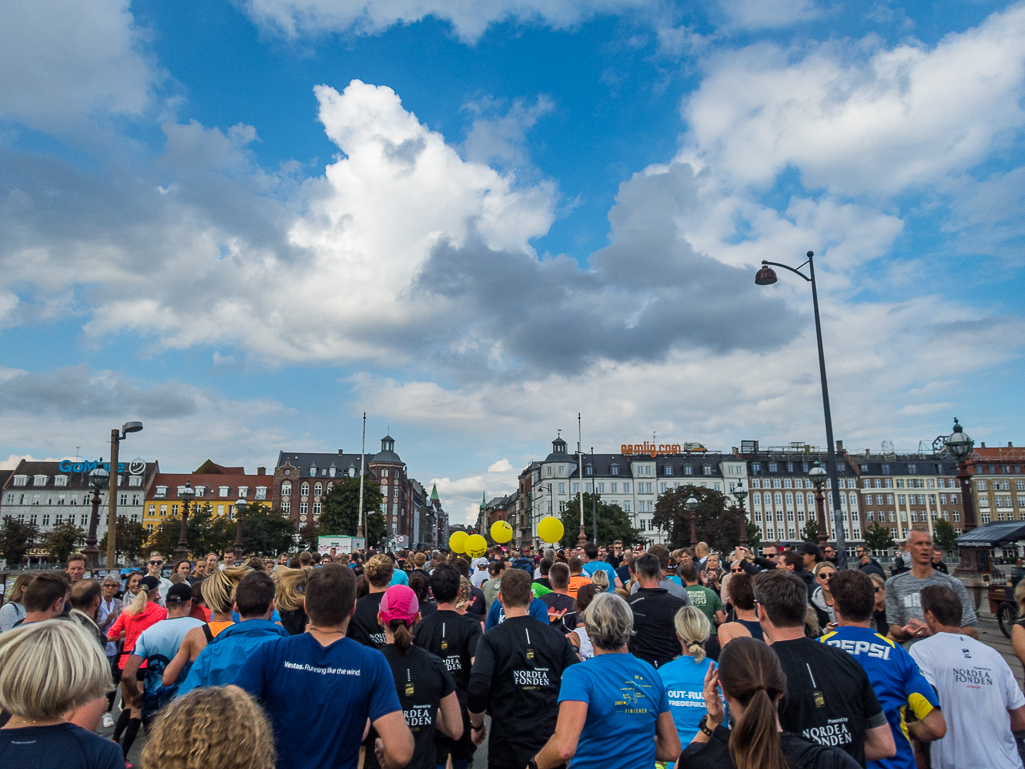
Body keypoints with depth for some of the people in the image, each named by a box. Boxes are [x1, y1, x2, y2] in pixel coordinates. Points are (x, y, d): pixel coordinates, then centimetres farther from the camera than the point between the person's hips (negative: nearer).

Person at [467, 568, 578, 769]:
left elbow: (477, 691, -22)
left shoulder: (491, 639, -11)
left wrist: (476, 725, -3)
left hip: (508, 745, -3)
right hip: (551, 741, 3)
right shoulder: (556, 637, -1)